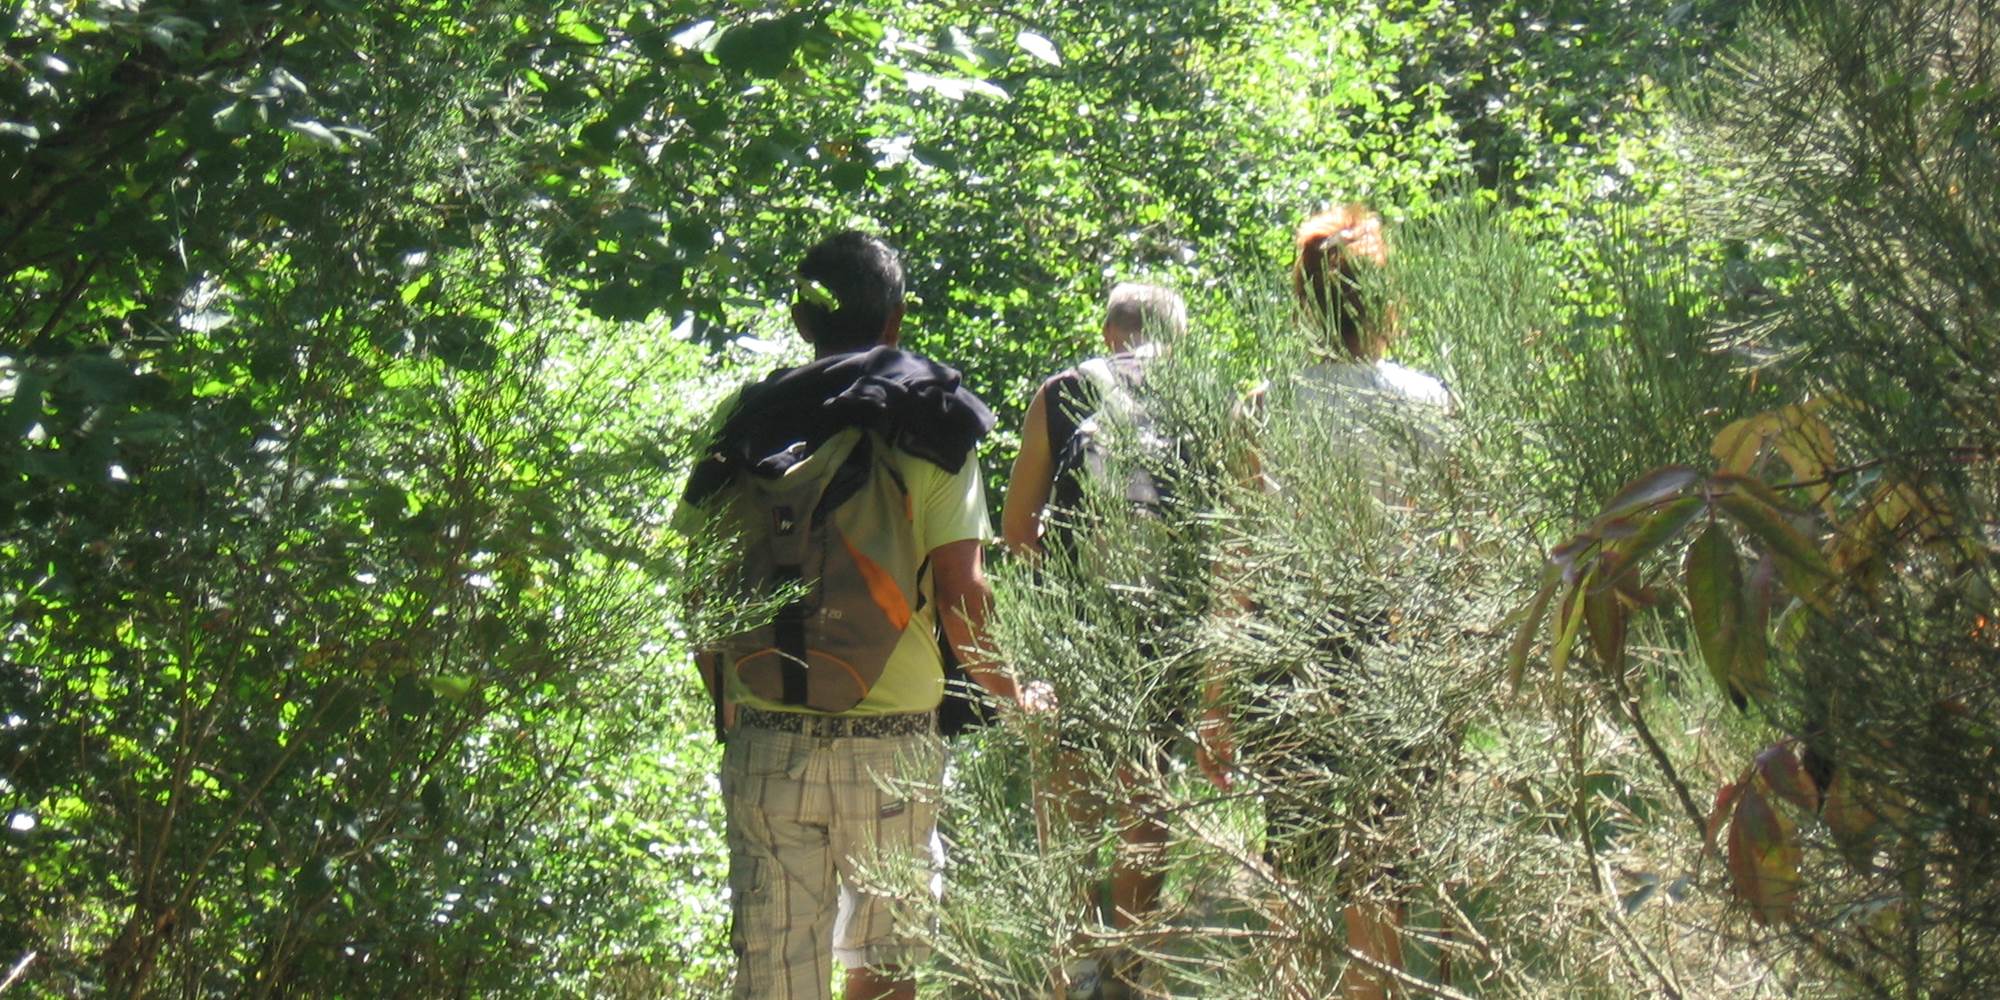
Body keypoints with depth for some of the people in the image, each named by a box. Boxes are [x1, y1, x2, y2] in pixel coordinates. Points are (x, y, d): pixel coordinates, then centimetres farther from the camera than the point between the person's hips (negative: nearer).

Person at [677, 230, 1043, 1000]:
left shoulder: (742, 423, 6)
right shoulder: (927, 426, -1)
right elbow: (959, 593, -6)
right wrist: (1009, 690, 10)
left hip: (763, 740, 2)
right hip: (889, 740, -2)